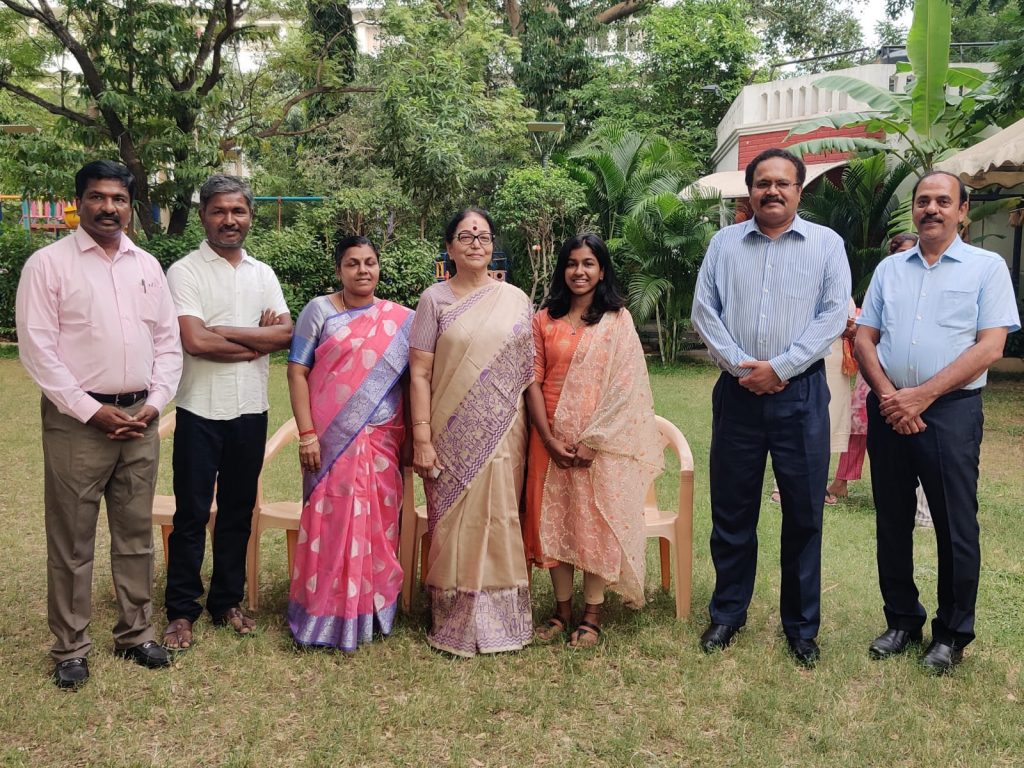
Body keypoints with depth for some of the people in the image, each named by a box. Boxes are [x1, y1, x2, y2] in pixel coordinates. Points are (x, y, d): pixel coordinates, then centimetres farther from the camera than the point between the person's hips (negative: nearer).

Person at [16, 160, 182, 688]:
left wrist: (155, 402, -3)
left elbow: (168, 342, 11)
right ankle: (70, 648, 18)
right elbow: (37, 349, -9)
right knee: (72, 541, 5)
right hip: (77, 421, -4)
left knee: (136, 535, 12)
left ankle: (136, 633, 26)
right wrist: (92, 410, -13)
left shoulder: (147, 266, 10)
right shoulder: (48, 263, -3)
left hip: (140, 419, 4)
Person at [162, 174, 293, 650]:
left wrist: (224, 331, -13)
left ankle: (227, 601, 26)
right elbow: (195, 341, -18)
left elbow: (286, 334, -3)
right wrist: (258, 341, -9)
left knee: (238, 511, 12)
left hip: (251, 411, 4)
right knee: (192, 514, 3)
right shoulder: (185, 271, -5)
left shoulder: (262, 273, 10)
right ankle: (181, 610, 15)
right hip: (201, 411, -4)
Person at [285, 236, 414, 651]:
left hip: (380, 442, 2)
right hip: (330, 441, -2)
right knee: (329, 524, 1)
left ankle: (372, 612, 21)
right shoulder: (320, 311, 2)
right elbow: (297, 372, -2)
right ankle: (324, 615, 14)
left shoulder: (401, 319, 8)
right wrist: (307, 434, -9)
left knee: (378, 526, 7)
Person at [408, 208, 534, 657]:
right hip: (452, 436, -1)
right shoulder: (435, 300, 2)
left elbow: (529, 371, 10)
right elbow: (419, 373, -2)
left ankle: (502, 618, 21)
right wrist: (421, 438, -9)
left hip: (503, 435, 2)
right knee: (455, 525, 3)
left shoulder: (516, 300, 8)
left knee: (500, 522, 6)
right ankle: (454, 623, 17)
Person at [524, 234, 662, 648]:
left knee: (598, 520, 2)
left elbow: (625, 386, -6)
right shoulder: (544, 320, 7)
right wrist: (549, 438, -9)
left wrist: (592, 440, -12)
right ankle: (562, 609, 20)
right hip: (551, 440, 3)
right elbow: (534, 381, 2)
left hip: (602, 441, -2)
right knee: (553, 519, 6)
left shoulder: (618, 319, 0)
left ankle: (592, 613, 15)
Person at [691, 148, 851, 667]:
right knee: (731, 510, 9)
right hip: (737, 391, 2)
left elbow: (833, 316, -5)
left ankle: (801, 627, 21)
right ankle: (727, 614, 26)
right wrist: (741, 366, -10)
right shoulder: (724, 243, 9)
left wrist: (777, 367, -13)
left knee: (803, 513, 6)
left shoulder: (826, 244, 3)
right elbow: (704, 311, 2)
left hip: (800, 394, -1)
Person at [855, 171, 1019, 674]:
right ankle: (902, 620, 26)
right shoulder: (889, 269, 12)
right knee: (892, 521, 11)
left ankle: (952, 634, 18)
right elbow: (864, 338, 9)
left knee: (955, 527, 2)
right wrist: (887, 395, -8)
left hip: (951, 410, -4)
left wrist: (921, 396, -14)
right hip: (888, 409, 4)